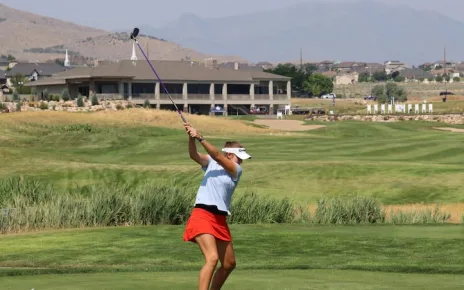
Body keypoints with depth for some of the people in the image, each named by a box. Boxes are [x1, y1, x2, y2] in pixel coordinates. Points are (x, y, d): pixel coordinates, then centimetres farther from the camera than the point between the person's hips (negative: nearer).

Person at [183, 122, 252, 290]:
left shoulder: (237, 170, 4)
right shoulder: (211, 163, 6)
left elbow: (217, 155, -12)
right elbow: (194, 155, -11)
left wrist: (200, 137, -24)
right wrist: (191, 138, -30)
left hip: (220, 220, 5)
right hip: (203, 215, -5)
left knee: (229, 264, 14)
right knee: (212, 258, -23)